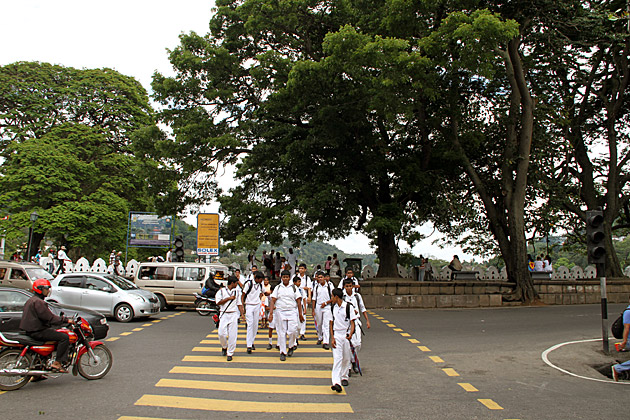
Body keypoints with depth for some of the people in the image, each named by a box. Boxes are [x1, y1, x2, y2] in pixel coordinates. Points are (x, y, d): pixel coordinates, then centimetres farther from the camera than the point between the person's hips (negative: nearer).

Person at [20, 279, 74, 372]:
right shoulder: (38, 302, -16)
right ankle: (57, 363, -17)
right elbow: (50, 317, -21)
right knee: (64, 337, -17)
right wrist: (65, 320, -17)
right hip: (38, 332, -11)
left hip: (31, 330, 11)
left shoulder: (31, 300, 19)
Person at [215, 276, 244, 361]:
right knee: (221, 333, -8)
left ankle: (230, 353, 7)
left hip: (234, 314, 2)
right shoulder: (221, 291, 4)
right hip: (224, 314, -2)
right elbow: (218, 302, -6)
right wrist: (229, 298, -9)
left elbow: (239, 304, 12)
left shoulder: (237, 292, 12)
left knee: (233, 335, -4)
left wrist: (242, 314, 2)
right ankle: (224, 347, 24)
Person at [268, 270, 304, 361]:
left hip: (292, 312, -1)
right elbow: (273, 301, 3)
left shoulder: (294, 288, 8)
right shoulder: (278, 288, 8)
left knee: (292, 331, -11)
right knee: (281, 332, 3)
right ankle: (283, 352, 12)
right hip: (280, 312, 1)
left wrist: (300, 314, 1)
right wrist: (271, 313, -7)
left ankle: (291, 346, 17)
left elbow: (298, 301, 6)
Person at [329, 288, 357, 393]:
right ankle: (336, 382, -18)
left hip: (346, 335, -1)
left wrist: (350, 334, -22)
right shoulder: (333, 307, 6)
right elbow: (331, 323, 8)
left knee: (346, 358, 9)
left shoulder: (348, 307, -6)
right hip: (336, 335, 1)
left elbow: (352, 322, -5)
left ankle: (344, 377, 30)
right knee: (337, 358, -10)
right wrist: (332, 337, -1)